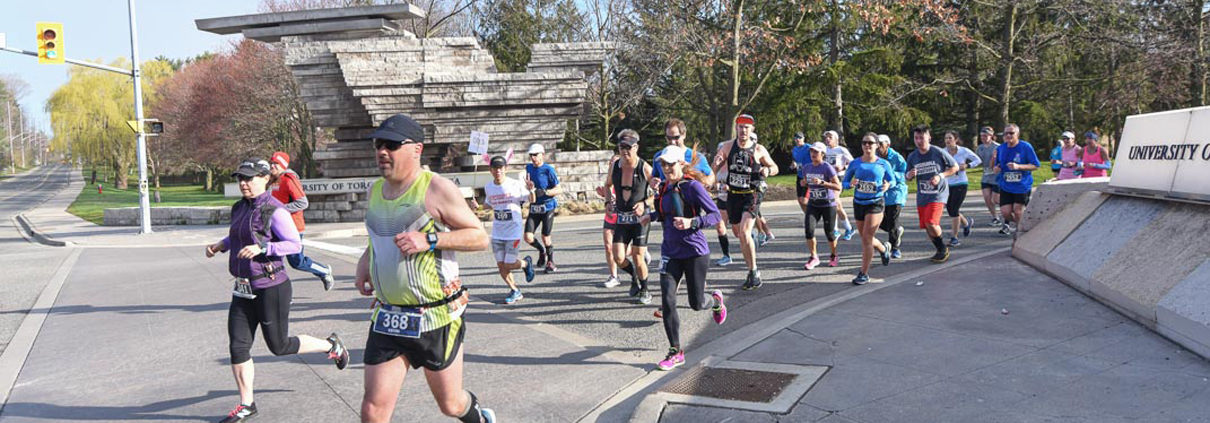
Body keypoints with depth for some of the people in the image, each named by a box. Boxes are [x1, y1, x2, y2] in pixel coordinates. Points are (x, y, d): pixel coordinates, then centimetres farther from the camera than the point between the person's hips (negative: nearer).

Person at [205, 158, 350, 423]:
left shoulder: (274, 211, -15)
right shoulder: (239, 208, 9)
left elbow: (295, 244, -18)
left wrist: (262, 248, -28)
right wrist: (220, 245, 9)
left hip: (271, 288, -7)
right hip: (243, 290, 7)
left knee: (279, 346, 5)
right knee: (238, 346, 5)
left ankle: (332, 346, 28)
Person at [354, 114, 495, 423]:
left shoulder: (437, 189, -11)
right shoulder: (375, 191, 9)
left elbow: (480, 237, -11)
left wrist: (429, 240, -23)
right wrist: (364, 261, 7)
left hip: (437, 318, -5)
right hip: (388, 318, 5)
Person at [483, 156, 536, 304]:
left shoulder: (516, 185, -11)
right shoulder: (488, 187, 2)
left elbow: (531, 200, -2)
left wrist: (531, 191, -23)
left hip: (513, 233, -4)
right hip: (497, 234, 4)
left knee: (509, 264, -5)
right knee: (501, 265, 4)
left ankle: (526, 263, 28)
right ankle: (515, 291, 23)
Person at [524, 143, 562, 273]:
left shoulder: (548, 170, -10)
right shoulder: (528, 168, 7)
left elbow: (559, 189, -11)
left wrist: (545, 192, -25)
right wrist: (529, 188, -4)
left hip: (547, 207, -5)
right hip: (533, 208, 5)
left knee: (545, 238, 0)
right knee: (528, 238, -5)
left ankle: (551, 262, 23)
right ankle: (542, 251, 26)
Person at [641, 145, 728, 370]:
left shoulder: (692, 186, -13)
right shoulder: (666, 188, 7)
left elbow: (715, 214, -15)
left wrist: (692, 222, -28)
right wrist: (652, 215, 11)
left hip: (694, 252, -5)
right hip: (670, 253, 5)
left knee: (696, 304, 6)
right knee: (667, 300, -7)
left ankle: (715, 300, 44)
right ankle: (675, 352, 4)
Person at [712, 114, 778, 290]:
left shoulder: (759, 150, -5)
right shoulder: (728, 146, 2)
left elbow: (775, 168, 8)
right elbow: (714, 169, 8)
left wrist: (768, 170, -16)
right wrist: (717, 162, -15)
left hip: (750, 196, -4)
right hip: (733, 195, 4)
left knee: (744, 233, -19)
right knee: (738, 233, 12)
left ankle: (754, 271, -6)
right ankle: (751, 269, 29)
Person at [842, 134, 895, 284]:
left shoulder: (883, 164, -4)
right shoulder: (855, 164, -1)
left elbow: (892, 180, 10)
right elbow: (845, 183, 4)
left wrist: (887, 185, -13)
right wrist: (851, 184, -19)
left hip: (875, 203, -4)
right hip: (859, 203, 4)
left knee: (866, 238, -11)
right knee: (866, 238, 16)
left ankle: (864, 274, -3)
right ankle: (884, 250, 49)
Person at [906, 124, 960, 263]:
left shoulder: (939, 152, -10)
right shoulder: (912, 157, 2)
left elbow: (955, 167, 1)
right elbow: (908, 177, 13)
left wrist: (941, 176, -14)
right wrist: (910, 175, -11)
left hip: (938, 193, -5)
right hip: (922, 196, 5)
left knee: (931, 223, -20)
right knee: (926, 226, 8)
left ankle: (943, 248, 3)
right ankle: (941, 251, 28)